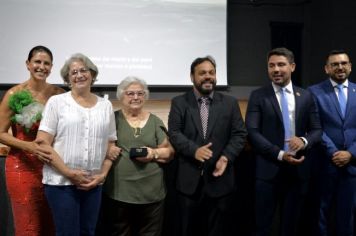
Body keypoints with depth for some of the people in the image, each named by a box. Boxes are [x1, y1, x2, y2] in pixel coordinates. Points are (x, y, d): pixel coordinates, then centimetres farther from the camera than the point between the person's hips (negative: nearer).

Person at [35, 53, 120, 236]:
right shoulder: (56, 102, -1)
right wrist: (69, 173, -13)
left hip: (93, 184, 4)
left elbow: (111, 145, 12)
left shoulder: (105, 105, 9)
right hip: (61, 182, -3)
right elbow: (42, 143, -7)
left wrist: (102, 175, -2)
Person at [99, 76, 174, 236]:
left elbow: (169, 152, 9)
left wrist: (154, 153, -8)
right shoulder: (113, 119, 4)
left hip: (151, 192, 2)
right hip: (118, 192, -1)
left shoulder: (155, 122, 9)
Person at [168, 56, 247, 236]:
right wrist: (194, 150, -23)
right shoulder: (179, 102, 3)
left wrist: (226, 157, -14)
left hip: (220, 179, 1)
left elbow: (239, 134, 2)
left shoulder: (230, 103, 6)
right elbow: (174, 133, -6)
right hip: (189, 180, -1)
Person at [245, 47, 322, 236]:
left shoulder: (306, 96, 8)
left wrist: (304, 140, -15)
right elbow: (252, 132, -10)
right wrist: (280, 154, -20)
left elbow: (317, 130, 8)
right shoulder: (258, 96, -2)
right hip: (268, 170, -3)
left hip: (298, 169, 3)